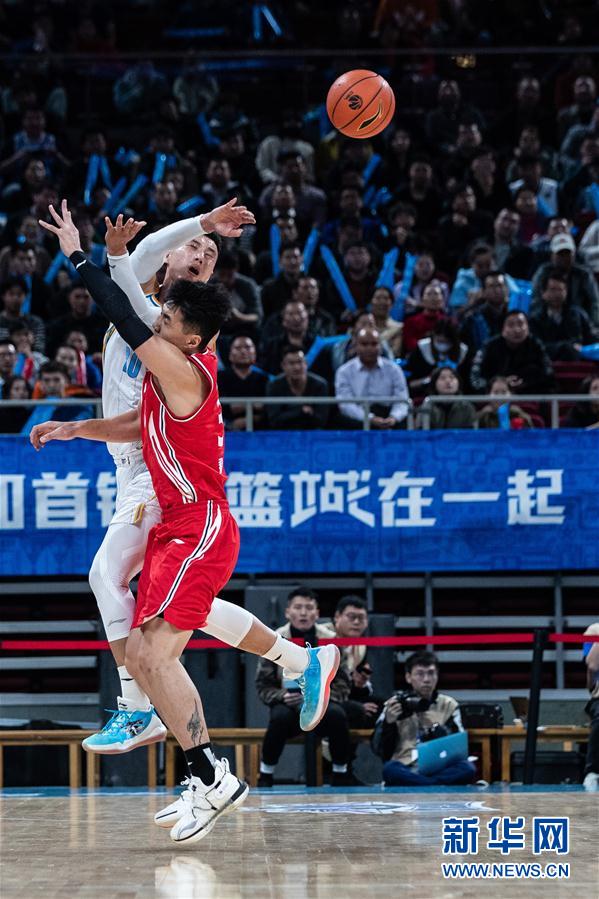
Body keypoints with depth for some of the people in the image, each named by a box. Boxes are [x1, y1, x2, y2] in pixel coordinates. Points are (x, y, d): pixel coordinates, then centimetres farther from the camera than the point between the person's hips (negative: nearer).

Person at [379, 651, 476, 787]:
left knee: (466, 769, -31)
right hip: (405, 770, -1)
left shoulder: (449, 705, 14)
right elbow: (382, 752, 8)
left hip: (439, 770, 1)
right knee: (390, 769, -37)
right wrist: (389, 722, -8)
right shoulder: (394, 704, 11)